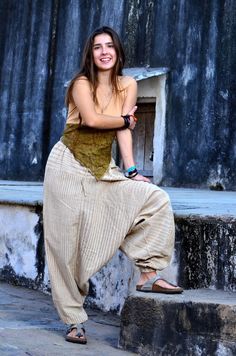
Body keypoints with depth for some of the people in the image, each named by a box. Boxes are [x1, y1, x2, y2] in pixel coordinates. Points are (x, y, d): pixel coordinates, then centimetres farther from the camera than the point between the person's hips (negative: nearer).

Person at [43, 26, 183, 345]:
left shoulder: (128, 85, 5)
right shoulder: (82, 82, -6)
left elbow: (125, 131, -1)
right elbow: (92, 119, -22)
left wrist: (131, 171, -11)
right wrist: (126, 119, -6)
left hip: (104, 170, 4)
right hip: (70, 166, -4)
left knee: (156, 199, -10)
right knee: (68, 245, -3)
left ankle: (149, 274, -6)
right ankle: (74, 320, 6)